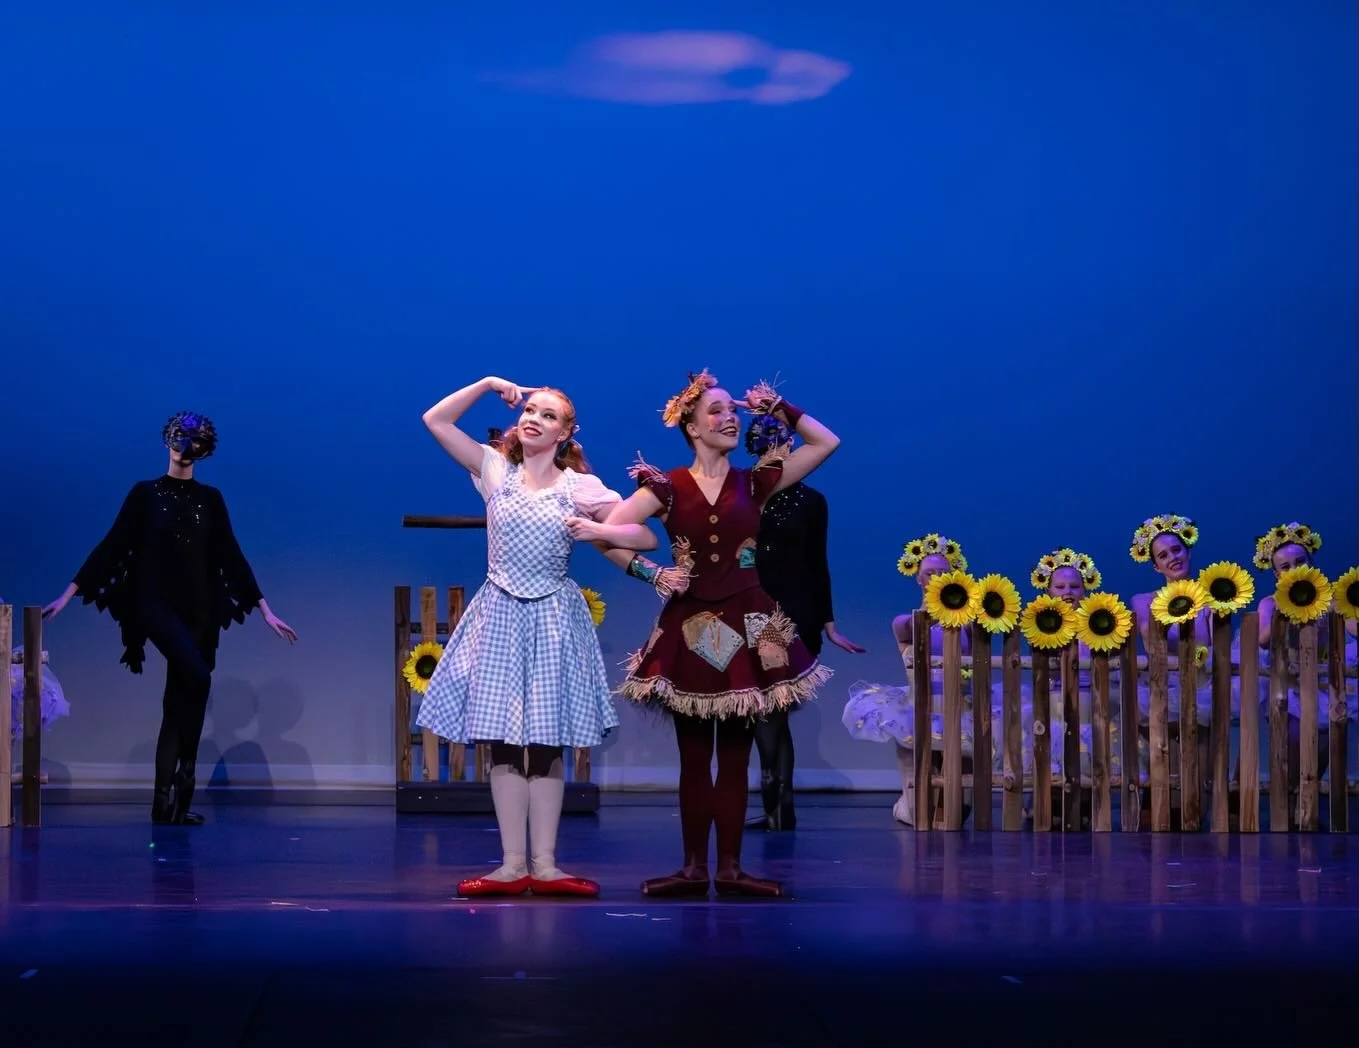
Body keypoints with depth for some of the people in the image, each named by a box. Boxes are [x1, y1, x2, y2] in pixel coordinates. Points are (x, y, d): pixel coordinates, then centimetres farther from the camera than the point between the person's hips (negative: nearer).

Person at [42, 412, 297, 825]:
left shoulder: (210, 498, 10)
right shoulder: (145, 493, 3)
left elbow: (231, 556, 11)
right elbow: (111, 546, 1)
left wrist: (264, 609, 6)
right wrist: (68, 594, -5)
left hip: (198, 609, 4)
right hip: (156, 604, -4)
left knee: (178, 701, 3)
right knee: (197, 676, -28)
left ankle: (166, 801, 6)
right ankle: (186, 771, -18)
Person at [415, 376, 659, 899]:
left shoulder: (582, 487, 1)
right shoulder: (496, 470, 5)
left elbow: (646, 538, 0)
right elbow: (435, 419, 1)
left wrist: (599, 531, -16)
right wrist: (488, 384, -1)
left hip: (553, 619, -1)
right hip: (500, 617, 1)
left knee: (546, 747, 2)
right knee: (503, 745, -1)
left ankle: (544, 864, 5)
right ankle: (513, 865, 2)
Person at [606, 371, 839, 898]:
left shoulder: (753, 483, 4)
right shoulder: (667, 487, -1)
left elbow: (827, 443, 5)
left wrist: (778, 408, 0)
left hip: (747, 628, 1)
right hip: (690, 630, -1)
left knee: (736, 756, 4)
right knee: (694, 757, 4)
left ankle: (730, 867, 8)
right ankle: (693, 867, 9)